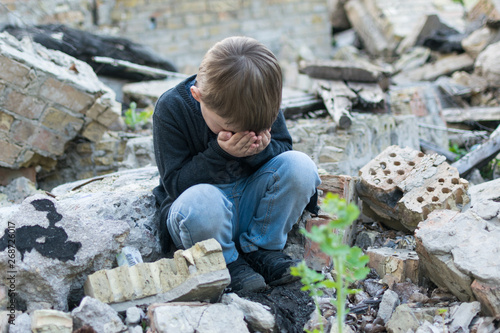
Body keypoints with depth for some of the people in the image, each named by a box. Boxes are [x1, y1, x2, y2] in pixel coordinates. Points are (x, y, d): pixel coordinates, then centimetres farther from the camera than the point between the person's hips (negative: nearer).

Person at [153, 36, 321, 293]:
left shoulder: (262, 102, -9)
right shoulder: (171, 109, -19)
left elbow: (284, 152, -1)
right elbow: (175, 184, -18)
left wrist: (263, 149, -25)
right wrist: (219, 153, -32)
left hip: (250, 202, 4)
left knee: (301, 166, -23)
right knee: (200, 201, -41)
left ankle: (259, 248, -6)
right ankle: (227, 261, -9)